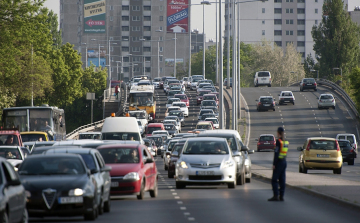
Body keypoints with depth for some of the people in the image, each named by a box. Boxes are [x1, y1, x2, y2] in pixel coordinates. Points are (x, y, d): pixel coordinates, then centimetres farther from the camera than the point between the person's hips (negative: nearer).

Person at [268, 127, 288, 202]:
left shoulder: (278, 141, -15)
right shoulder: (286, 142, 8)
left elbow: (276, 153, -17)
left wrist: (274, 164, -15)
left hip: (278, 162, -8)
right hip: (284, 161, 8)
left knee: (274, 180, -6)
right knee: (282, 180, 9)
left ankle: (275, 196, -12)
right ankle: (281, 196, 8)